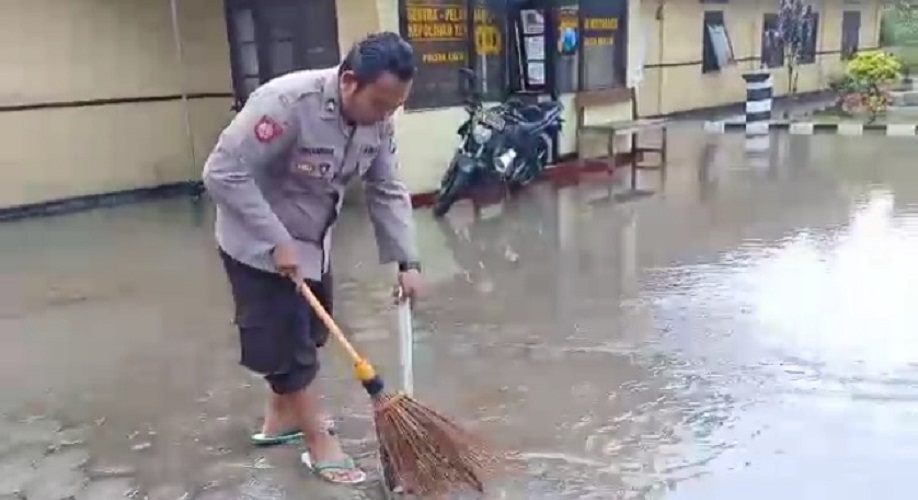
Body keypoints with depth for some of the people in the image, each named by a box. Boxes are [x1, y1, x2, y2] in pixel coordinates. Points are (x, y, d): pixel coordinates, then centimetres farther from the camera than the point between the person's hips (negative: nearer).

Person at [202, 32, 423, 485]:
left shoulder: (377, 120, -11)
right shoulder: (286, 102, -33)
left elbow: (387, 192, -3)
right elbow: (223, 173, -31)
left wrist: (407, 261, -10)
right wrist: (277, 241, -30)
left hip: (312, 241, 8)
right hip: (260, 245, -7)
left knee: (308, 332, 19)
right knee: (288, 342, -1)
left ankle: (281, 418, 40)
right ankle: (319, 443, 16)